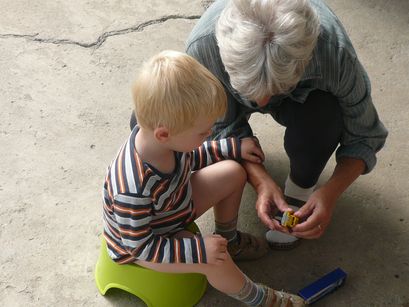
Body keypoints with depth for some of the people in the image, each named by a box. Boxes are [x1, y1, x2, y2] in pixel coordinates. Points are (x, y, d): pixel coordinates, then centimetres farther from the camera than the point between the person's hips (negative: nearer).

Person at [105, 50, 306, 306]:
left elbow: (186, 159, 3)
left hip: (176, 207, 7)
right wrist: (197, 249, -33)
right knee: (215, 261, -28)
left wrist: (233, 148, 2)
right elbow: (138, 244, -30)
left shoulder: (161, 136, -22)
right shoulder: (134, 189, -44)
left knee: (233, 172, 3)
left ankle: (229, 240, 27)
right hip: (139, 241, -7)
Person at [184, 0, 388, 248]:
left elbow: (364, 136, -23)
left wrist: (331, 192, -39)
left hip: (303, 95, -1)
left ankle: (300, 191, -3)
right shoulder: (203, 45, -39)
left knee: (323, 115, -35)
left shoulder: (335, 50, -41)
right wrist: (261, 181, -36)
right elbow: (225, 128, -22)